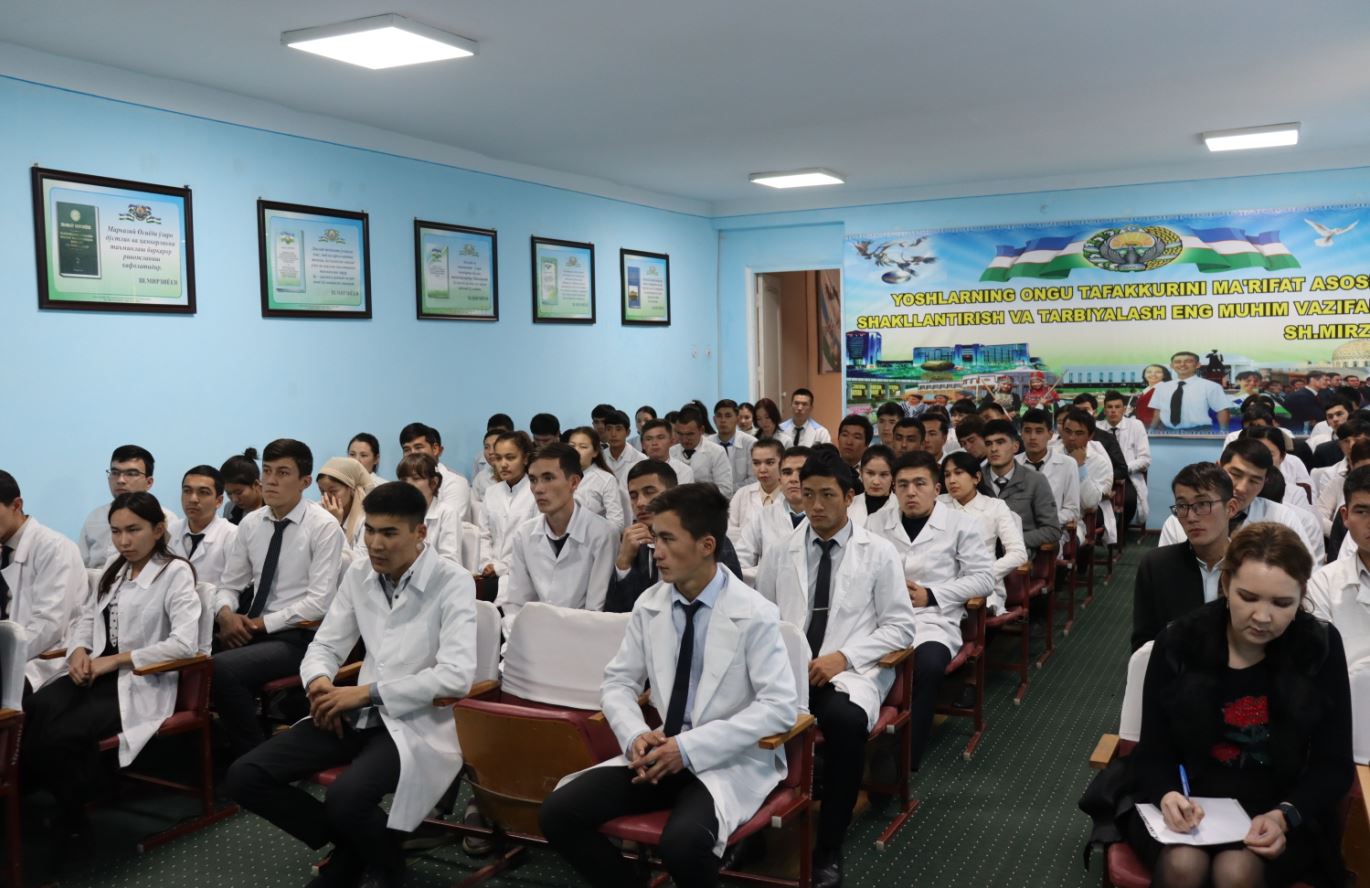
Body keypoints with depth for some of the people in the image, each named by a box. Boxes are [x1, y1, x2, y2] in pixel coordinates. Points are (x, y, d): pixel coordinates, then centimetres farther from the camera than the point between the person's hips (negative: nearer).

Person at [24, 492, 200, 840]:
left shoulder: (176, 573, -8)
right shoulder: (114, 566, 16)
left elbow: (184, 643, -18)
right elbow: (86, 617, 19)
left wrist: (115, 660, -17)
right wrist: (78, 651, -4)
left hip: (142, 684, -6)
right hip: (98, 674, 6)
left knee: (60, 734, -26)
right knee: (33, 712, -27)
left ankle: (71, 814, 1)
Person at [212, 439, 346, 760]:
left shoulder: (324, 526, -9)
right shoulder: (251, 523, 9)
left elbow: (319, 601, -14)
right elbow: (229, 585, 14)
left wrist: (265, 623, -15)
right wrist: (225, 613, -7)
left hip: (298, 637, -6)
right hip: (251, 629, 6)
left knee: (222, 668, -28)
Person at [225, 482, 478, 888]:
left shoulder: (452, 583, -12)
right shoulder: (358, 575, 7)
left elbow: (457, 673, -21)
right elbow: (325, 644, 13)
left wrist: (368, 692, -22)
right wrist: (319, 681, -12)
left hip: (418, 722, -6)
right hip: (360, 714, 7)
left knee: (345, 798, -33)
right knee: (245, 778, -7)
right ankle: (349, 845, 12)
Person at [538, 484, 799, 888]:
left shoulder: (755, 614, -12)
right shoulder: (650, 605, 2)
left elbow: (780, 706, -17)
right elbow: (618, 681, 9)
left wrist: (689, 747, -22)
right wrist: (636, 735, -13)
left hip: (728, 762, -5)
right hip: (661, 751, 5)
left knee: (682, 841, -34)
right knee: (558, 813, -12)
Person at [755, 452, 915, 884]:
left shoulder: (879, 552, 6)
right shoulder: (780, 553, 14)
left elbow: (900, 627, 1)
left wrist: (843, 657, -13)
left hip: (851, 670, -2)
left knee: (845, 722, -37)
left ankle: (829, 848, -19)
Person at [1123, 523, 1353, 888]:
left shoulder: (1321, 648, -5)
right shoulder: (1178, 643, -7)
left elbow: (1333, 766, 0)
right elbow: (1152, 753, -2)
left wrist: (1284, 815, -19)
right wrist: (1168, 794, -25)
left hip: (1281, 811, 0)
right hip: (1188, 804, 0)